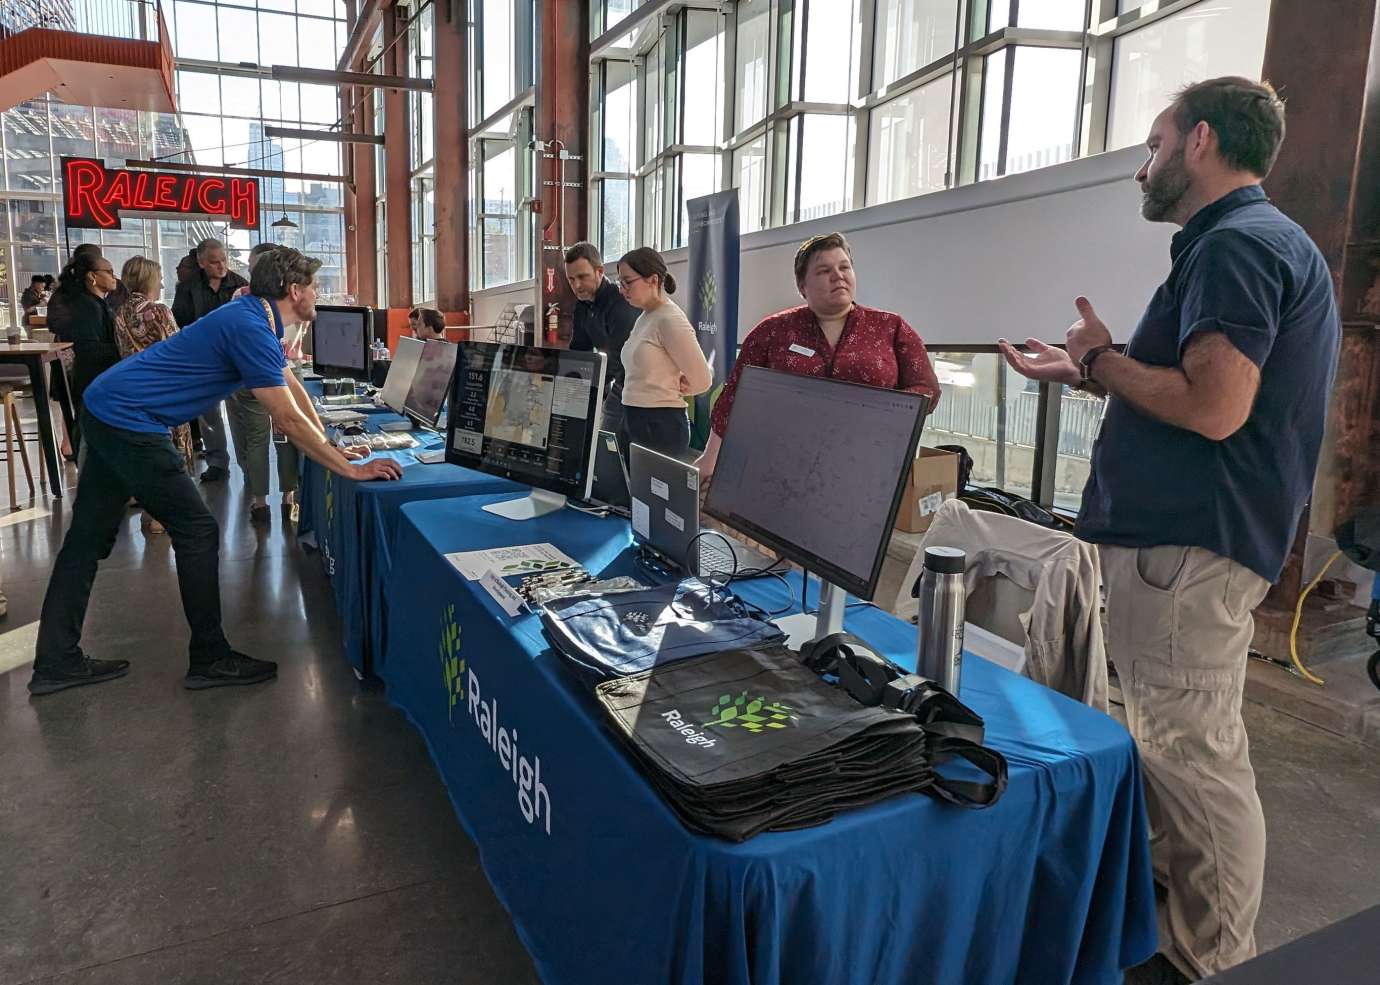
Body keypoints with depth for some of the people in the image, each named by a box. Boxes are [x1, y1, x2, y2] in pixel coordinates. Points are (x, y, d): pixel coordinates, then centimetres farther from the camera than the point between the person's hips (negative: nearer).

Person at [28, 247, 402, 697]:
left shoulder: (256, 317, 10)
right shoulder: (251, 329, -21)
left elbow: (292, 386, 17)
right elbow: (289, 420, -22)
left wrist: (331, 449, 15)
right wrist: (351, 470, -17)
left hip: (106, 409, 10)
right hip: (129, 423, -10)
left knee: (89, 537, 12)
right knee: (197, 531, -4)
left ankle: (57, 662, 21)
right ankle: (210, 659, 6)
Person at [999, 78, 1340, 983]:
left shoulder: (1235, 245, -13)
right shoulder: (1263, 240, 21)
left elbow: (1212, 408, -24)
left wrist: (1102, 359, -10)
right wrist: (1090, 373, 19)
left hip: (1187, 545, -11)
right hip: (1185, 536, 11)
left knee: (1193, 761, -3)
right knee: (1193, 753, 20)